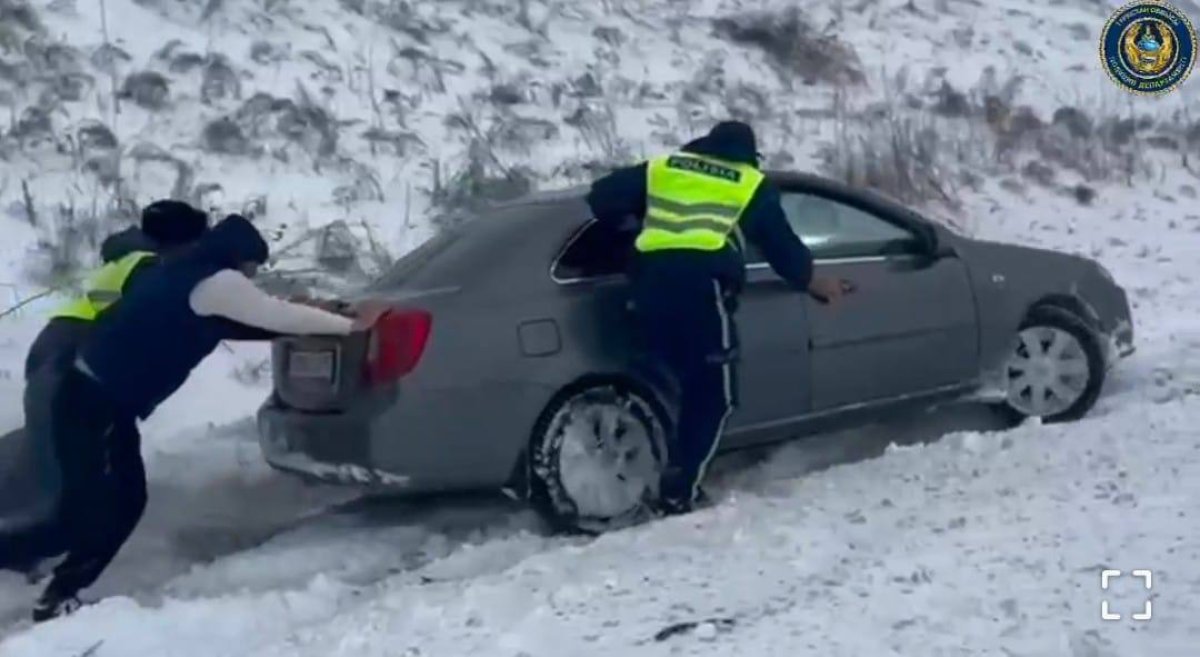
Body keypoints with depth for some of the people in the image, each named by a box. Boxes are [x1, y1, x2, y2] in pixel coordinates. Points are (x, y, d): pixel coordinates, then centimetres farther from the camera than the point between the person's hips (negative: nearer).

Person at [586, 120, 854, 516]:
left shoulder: (661, 168, 26)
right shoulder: (751, 184, 20)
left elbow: (601, 197, 21)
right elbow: (780, 244, 25)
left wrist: (629, 225, 39)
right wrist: (813, 282, 41)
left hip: (650, 282, 4)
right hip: (702, 283, -4)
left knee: (688, 387, 19)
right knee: (714, 395, 5)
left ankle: (678, 480, 17)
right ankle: (678, 493, -3)